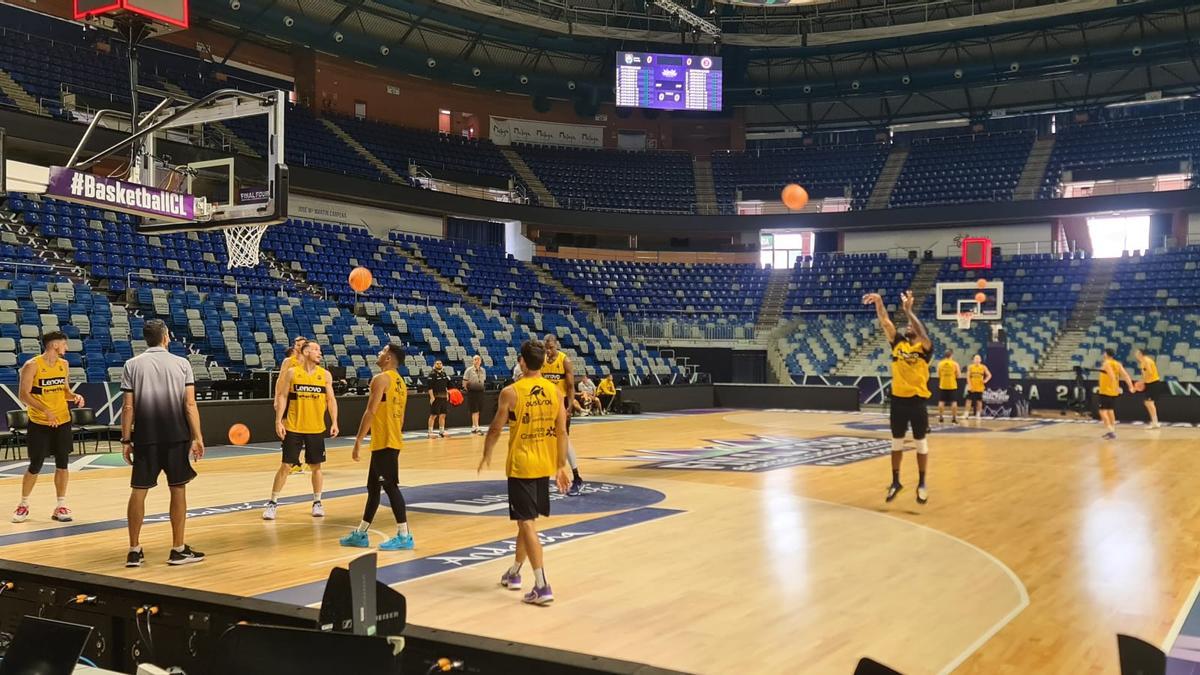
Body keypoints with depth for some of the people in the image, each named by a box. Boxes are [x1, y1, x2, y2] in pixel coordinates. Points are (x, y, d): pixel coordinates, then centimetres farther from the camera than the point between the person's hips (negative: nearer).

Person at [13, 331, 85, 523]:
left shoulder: (64, 364, 6)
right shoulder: (32, 365, -12)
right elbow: (23, 395, -15)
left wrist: (75, 397, -6)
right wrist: (46, 410, -25)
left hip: (63, 422, 5)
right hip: (39, 424, -5)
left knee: (62, 464, 3)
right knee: (35, 466, 2)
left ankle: (61, 506, 10)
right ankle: (24, 504, 20)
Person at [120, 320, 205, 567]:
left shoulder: (132, 365, 2)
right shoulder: (181, 363, 0)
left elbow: (128, 406, -2)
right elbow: (190, 404, -6)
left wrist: (126, 440, 3)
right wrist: (197, 438, -3)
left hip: (145, 437, 1)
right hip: (176, 436, -1)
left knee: (138, 491, 8)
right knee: (178, 490, 7)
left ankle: (134, 551, 12)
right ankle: (178, 550, 11)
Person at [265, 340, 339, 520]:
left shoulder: (325, 374, 2)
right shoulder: (292, 373, -4)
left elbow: (331, 399, 5)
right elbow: (282, 397, -2)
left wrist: (334, 422, -3)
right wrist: (279, 421, -9)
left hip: (316, 429, 2)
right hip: (293, 428, -2)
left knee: (316, 466, 8)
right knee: (286, 466, 0)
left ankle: (317, 502, 22)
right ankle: (273, 503, 11)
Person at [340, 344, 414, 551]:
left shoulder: (381, 379, -12)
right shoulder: (400, 382, 17)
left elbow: (371, 412, -18)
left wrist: (358, 440, -16)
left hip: (384, 442, -10)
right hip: (392, 440, 10)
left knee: (391, 487, -7)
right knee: (373, 488, 15)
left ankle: (404, 536, -6)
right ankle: (361, 534, 22)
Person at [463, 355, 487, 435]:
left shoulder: (483, 370, 8)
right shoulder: (469, 370, -6)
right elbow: (464, 383, -5)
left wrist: (481, 388, 9)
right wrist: (468, 389, -2)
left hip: (480, 392, 5)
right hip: (472, 392, -5)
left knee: (478, 411, 9)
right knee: (475, 411, -9)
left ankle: (473, 427, 20)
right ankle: (477, 427, -10)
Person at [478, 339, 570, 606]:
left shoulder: (510, 392, -12)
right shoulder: (555, 391, 0)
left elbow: (496, 429, -4)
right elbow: (561, 432, 2)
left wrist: (486, 456, 13)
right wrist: (561, 466, 9)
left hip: (521, 466, -5)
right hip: (545, 466, 5)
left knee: (527, 523, -3)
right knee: (528, 520, 20)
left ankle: (542, 586, -9)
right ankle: (514, 573, 35)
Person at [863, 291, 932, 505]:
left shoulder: (924, 347, -3)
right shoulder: (898, 342, 8)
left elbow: (920, 332, -24)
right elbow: (885, 323, -2)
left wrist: (908, 309, -28)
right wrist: (879, 303, -16)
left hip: (917, 400, -4)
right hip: (898, 399, 4)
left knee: (921, 443, 6)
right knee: (896, 443, 11)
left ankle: (922, 484, 16)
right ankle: (895, 481, 22)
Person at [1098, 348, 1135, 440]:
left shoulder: (1106, 363, -14)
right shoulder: (1118, 364, 9)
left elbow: (1112, 376, -26)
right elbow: (1126, 375, 2)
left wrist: (1116, 387, -31)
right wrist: (1131, 386, -2)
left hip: (1105, 391, -8)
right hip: (1113, 392, 8)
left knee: (1103, 411, -7)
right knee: (1110, 410, 19)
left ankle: (1111, 432, -18)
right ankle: (1112, 431, 24)